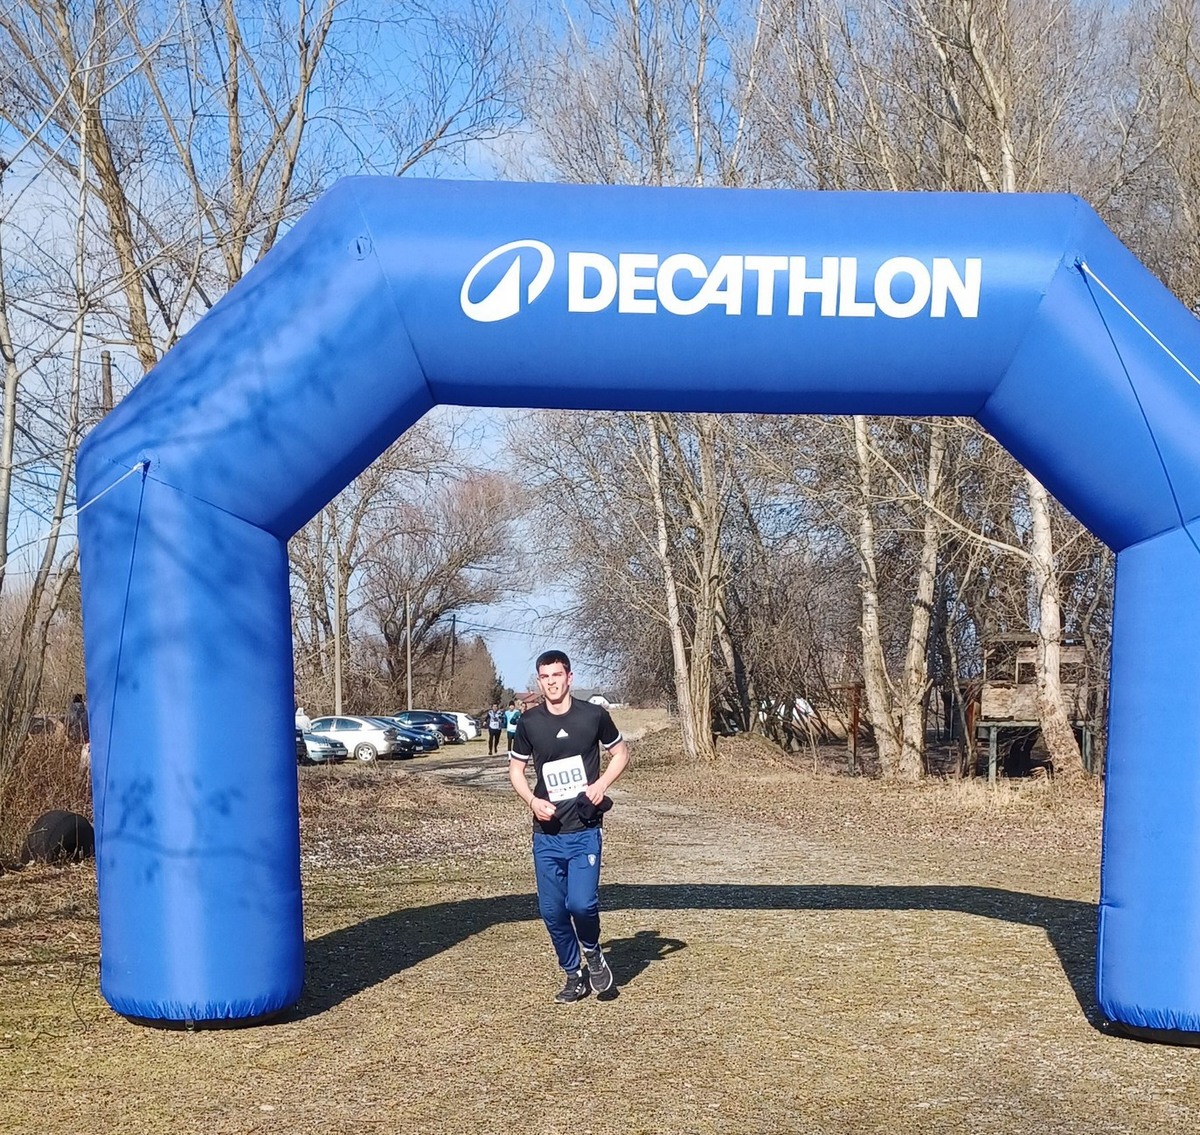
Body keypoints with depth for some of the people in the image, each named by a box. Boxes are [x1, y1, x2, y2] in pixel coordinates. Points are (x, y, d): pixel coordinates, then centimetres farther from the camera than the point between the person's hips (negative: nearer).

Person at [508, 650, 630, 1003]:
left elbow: (621, 752, 9)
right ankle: (574, 976, 26)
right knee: (551, 910, 5)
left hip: (584, 831, -2)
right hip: (547, 834, 3)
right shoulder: (529, 722, -1)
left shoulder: (594, 715, -4)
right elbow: (516, 768, 11)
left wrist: (603, 782, -9)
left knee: (581, 902, -18)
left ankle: (592, 952, 14)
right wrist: (532, 800, -8)